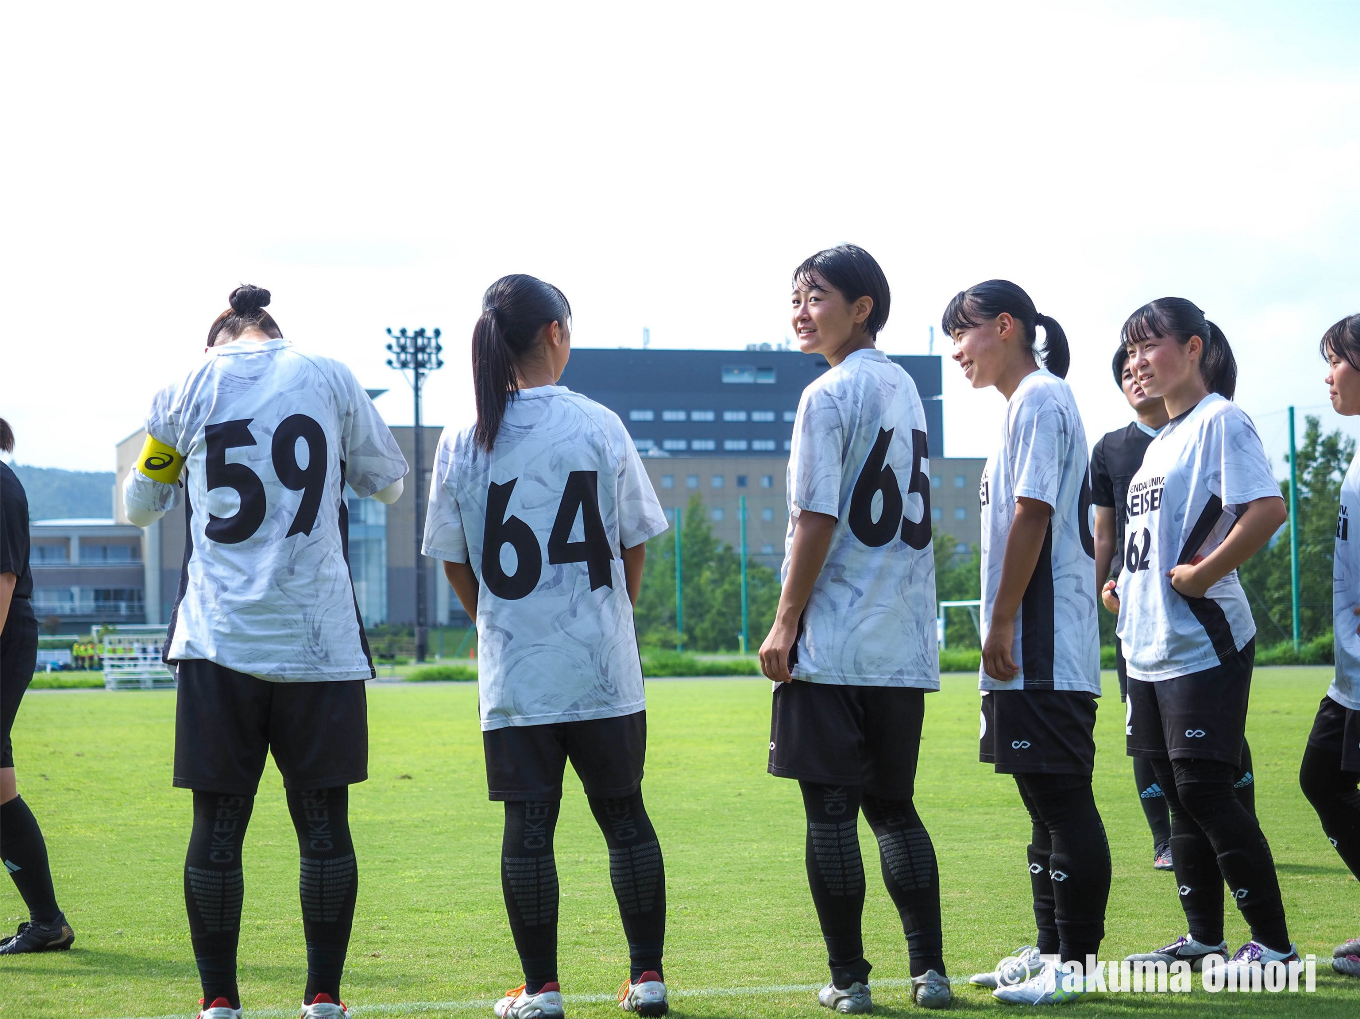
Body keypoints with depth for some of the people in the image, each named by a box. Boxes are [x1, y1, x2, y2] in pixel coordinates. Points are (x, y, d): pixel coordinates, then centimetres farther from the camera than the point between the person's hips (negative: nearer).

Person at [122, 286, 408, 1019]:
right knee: (323, 821, 5)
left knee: (218, 823, 4)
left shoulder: (186, 390, 5)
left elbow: (140, 506, 17)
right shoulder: (329, 379, 4)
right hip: (317, 639, 0)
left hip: (219, 641, 0)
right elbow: (388, 482, 17)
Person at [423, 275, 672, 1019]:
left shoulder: (462, 443, -1)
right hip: (603, 666, 0)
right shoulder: (598, 426, -4)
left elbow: (454, 564, 5)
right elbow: (635, 544, 3)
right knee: (624, 815, 10)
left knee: (528, 825, 3)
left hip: (514, 675, 0)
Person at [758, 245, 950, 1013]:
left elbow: (817, 523, -15)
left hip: (834, 646, -8)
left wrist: (784, 625, -9)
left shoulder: (829, 396, -10)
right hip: (905, 644, 8)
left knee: (831, 808, -2)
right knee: (894, 806, 13)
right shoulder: (905, 389, 15)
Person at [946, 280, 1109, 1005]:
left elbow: (1032, 516, -17)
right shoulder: (1026, 404, 20)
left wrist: (1002, 622, -18)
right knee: (1045, 801, 14)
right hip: (1032, 652, 11)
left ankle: (1078, 963, -8)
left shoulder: (1040, 398, -10)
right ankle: (1051, 951, 20)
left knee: (1063, 798, -9)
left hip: (1044, 647, -11)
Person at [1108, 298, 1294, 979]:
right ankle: (1204, 936, 20)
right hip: (1150, 643, 9)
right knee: (1177, 793, 12)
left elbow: (1267, 509, -22)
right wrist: (1125, 588, 12)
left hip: (1203, 642, -9)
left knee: (1205, 789, -11)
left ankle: (1272, 942, -5)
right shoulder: (1160, 441, 18)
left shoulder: (1219, 421, -10)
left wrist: (1200, 574, -19)